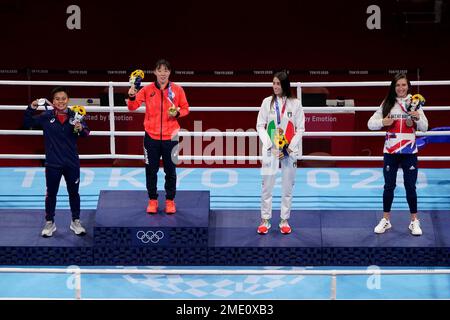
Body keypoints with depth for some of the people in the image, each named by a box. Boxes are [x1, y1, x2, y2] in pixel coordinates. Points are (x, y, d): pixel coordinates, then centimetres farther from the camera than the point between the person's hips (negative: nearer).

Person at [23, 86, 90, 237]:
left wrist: (81, 129, -33)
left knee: (74, 193, 13)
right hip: (53, 164, 0)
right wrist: (31, 108, -17)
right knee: (51, 193, 11)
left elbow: (86, 133, -10)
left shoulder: (74, 116, -6)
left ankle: (76, 221, 29)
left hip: (72, 163, 0)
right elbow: (27, 124, -2)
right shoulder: (46, 116, -6)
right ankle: (49, 223, 25)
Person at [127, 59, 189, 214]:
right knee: (151, 171, 7)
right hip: (151, 137, 0)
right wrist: (132, 96, -23)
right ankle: (152, 200, 23)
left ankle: (170, 200, 23)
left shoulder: (177, 90, -3)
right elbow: (133, 107, -3)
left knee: (170, 171, 8)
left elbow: (185, 108, 6)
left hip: (170, 137, 0)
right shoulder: (147, 90, -2)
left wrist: (178, 113, -14)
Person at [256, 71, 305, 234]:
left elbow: (300, 128, 1)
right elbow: (260, 126, 2)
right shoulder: (267, 102, 1)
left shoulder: (295, 103, -1)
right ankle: (265, 220, 9)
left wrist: (290, 147, -7)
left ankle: (284, 221, 15)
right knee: (267, 186, 1)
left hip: (289, 150, 0)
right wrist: (269, 145, -9)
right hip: (270, 150, 0)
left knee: (287, 187, 5)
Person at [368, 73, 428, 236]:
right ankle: (385, 220, 21)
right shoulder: (387, 104, 0)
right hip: (390, 152, 1)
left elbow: (424, 127, 1)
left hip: (409, 152, -1)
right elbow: (371, 124, 1)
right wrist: (383, 122, -18)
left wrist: (418, 118, -19)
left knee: (410, 187, 4)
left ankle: (414, 222, 15)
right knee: (389, 187, 9)